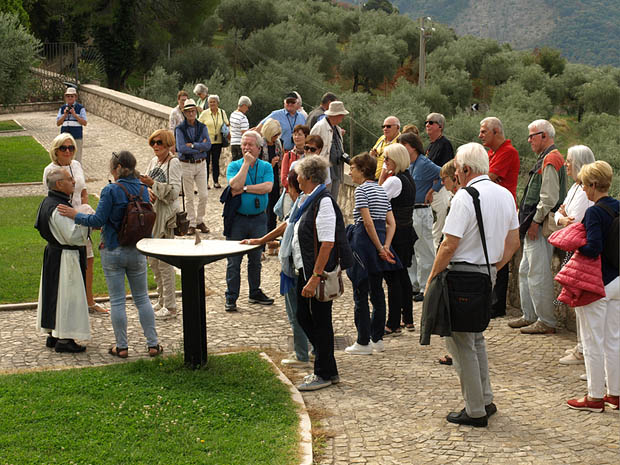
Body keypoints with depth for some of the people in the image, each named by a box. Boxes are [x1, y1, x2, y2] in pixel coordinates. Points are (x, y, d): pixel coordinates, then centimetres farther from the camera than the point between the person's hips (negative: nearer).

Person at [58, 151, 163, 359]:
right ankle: (153, 344, 13)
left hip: (113, 252, -4)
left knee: (117, 301, 5)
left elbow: (98, 220, -14)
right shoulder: (142, 189, 1)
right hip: (137, 251, 4)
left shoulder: (111, 190, -15)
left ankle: (122, 346, 11)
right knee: (142, 298, 13)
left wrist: (75, 215, -3)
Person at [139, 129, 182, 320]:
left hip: (166, 215, -8)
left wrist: (153, 184, -26)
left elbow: (174, 191, -17)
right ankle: (162, 301, 25)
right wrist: (149, 191, -7)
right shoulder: (154, 161, 13)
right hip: (152, 213, 8)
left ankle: (170, 307, 1)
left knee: (165, 261, -6)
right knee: (153, 260, 13)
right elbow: (146, 184, 15)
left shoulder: (174, 163, -10)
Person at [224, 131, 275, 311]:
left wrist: (245, 188, -16)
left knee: (255, 259, 14)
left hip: (258, 219, 2)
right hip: (237, 218, -2)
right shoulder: (234, 166, 0)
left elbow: (268, 187, -13)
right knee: (234, 260, -1)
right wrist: (246, 163, -14)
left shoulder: (266, 167, 4)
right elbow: (235, 185, -18)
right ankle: (231, 298, 6)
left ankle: (255, 293, 27)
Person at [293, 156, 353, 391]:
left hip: (320, 274, -10)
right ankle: (326, 369, 26)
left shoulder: (324, 202, -18)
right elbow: (288, 225, 26)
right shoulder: (310, 200, 12)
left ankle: (324, 374, 14)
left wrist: (315, 277, -25)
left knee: (320, 321, 1)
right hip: (306, 271, 10)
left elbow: (327, 243, -23)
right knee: (304, 317, 15)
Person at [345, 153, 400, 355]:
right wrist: (385, 246, -1)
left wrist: (380, 248, -14)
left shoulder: (361, 189, -10)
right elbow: (391, 223, 9)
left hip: (365, 240, -8)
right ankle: (377, 338, 18)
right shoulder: (381, 190, 15)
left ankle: (363, 342, -1)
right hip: (380, 238, 8)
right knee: (377, 291, 13)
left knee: (360, 293, -3)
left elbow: (367, 222, -18)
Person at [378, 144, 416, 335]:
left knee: (392, 277, -5)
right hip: (407, 231, 10)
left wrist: (382, 177, -11)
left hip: (395, 234, -10)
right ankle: (408, 320, 24)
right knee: (402, 275, 17)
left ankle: (393, 324, -1)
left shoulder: (394, 181, -18)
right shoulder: (409, 179, 11)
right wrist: (385, 178, 7)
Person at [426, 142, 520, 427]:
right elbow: (513, 243, 14)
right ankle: (485, 400, 25)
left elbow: (449, 246, -18)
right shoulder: (506, 195, 8)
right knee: (475, 336, 22)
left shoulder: (465, 197, -16)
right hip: (488, 274, 8)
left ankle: (475, 411, 4)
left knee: (460, 341, 0)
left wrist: (432, 277, -8)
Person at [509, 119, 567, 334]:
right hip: (535, 225, 11)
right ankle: (529, 316, 24)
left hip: (541, 227, -11)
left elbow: (549, 198, -21)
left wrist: (536, 221, -17)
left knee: (538, 274, -7)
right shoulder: (545, 158, 18)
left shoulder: (550, 160, -15)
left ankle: (546, 322, -2)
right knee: (525, 272, 16)